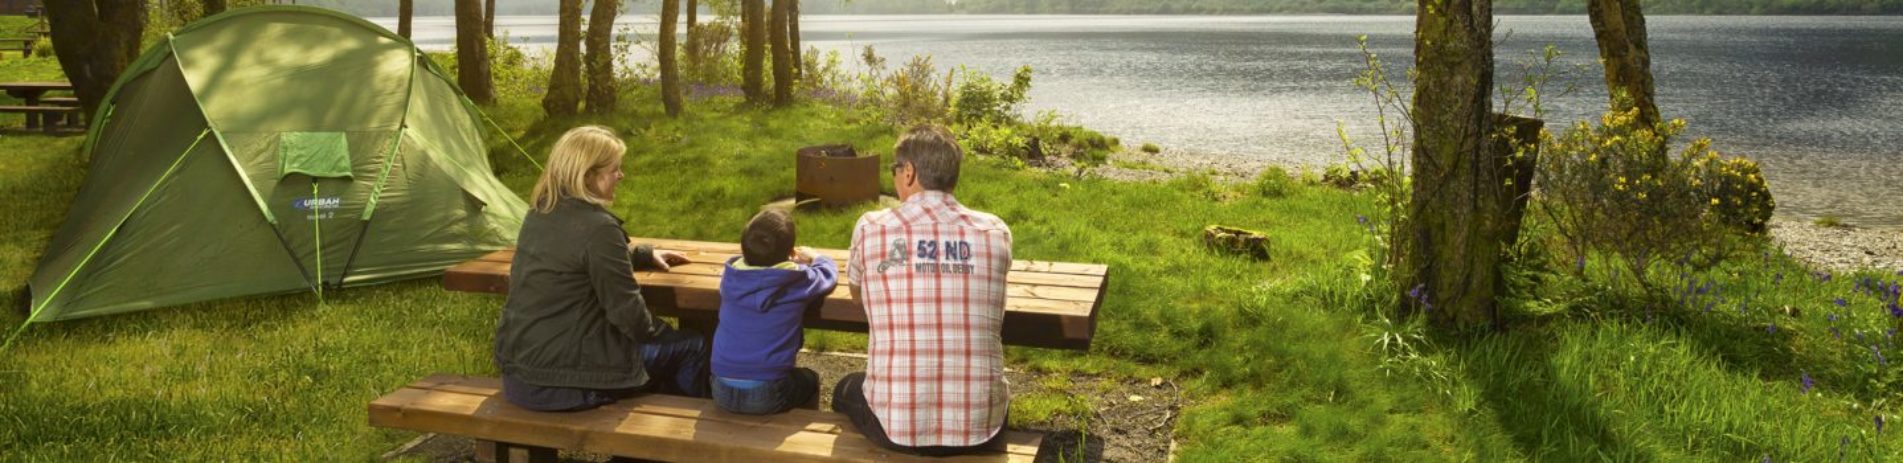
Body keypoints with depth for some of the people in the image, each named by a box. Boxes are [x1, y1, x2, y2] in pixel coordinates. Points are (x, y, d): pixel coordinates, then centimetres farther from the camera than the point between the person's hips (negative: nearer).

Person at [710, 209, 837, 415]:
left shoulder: (732, 275, 0)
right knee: (810, 379, 28)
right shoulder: (798, 280, -9)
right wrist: (814, 258, 33)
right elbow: (828, 273, 13)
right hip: (766, 395, -3)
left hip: (722, 392, 4)